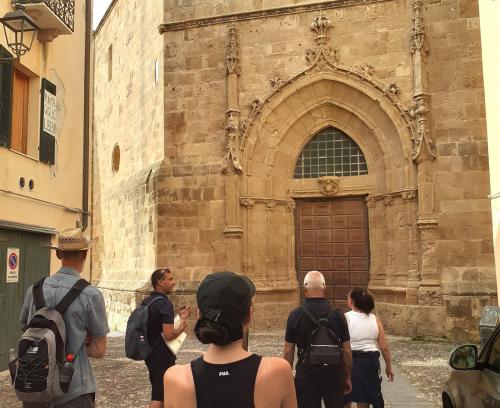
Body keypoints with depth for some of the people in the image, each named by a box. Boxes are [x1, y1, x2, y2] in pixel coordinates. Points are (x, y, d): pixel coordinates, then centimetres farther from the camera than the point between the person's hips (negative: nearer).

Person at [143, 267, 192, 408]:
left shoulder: (146, 301, 7)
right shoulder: (165, 303, -21)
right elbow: (169, 335, -27)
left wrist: (179, 317, 13)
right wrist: (182, 327, -9)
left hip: (150, 353, 9)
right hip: (163, 357, -9)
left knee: (157, 390, 22)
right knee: (159, 396, 1)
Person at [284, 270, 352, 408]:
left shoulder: (295, 315, -9)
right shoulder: (337, 314, -6)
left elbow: (288, 351, -4)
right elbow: (346, 350, -2)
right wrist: (348, 377, 11)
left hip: (306, 374, -1)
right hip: (334, 374, 1)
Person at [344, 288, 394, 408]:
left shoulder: (346, 318, -9)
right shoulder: (375, 319, 2)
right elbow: (384, 348, 2)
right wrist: (389, 366, 14)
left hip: (349, 362, -3)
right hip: (369, 362, 3)